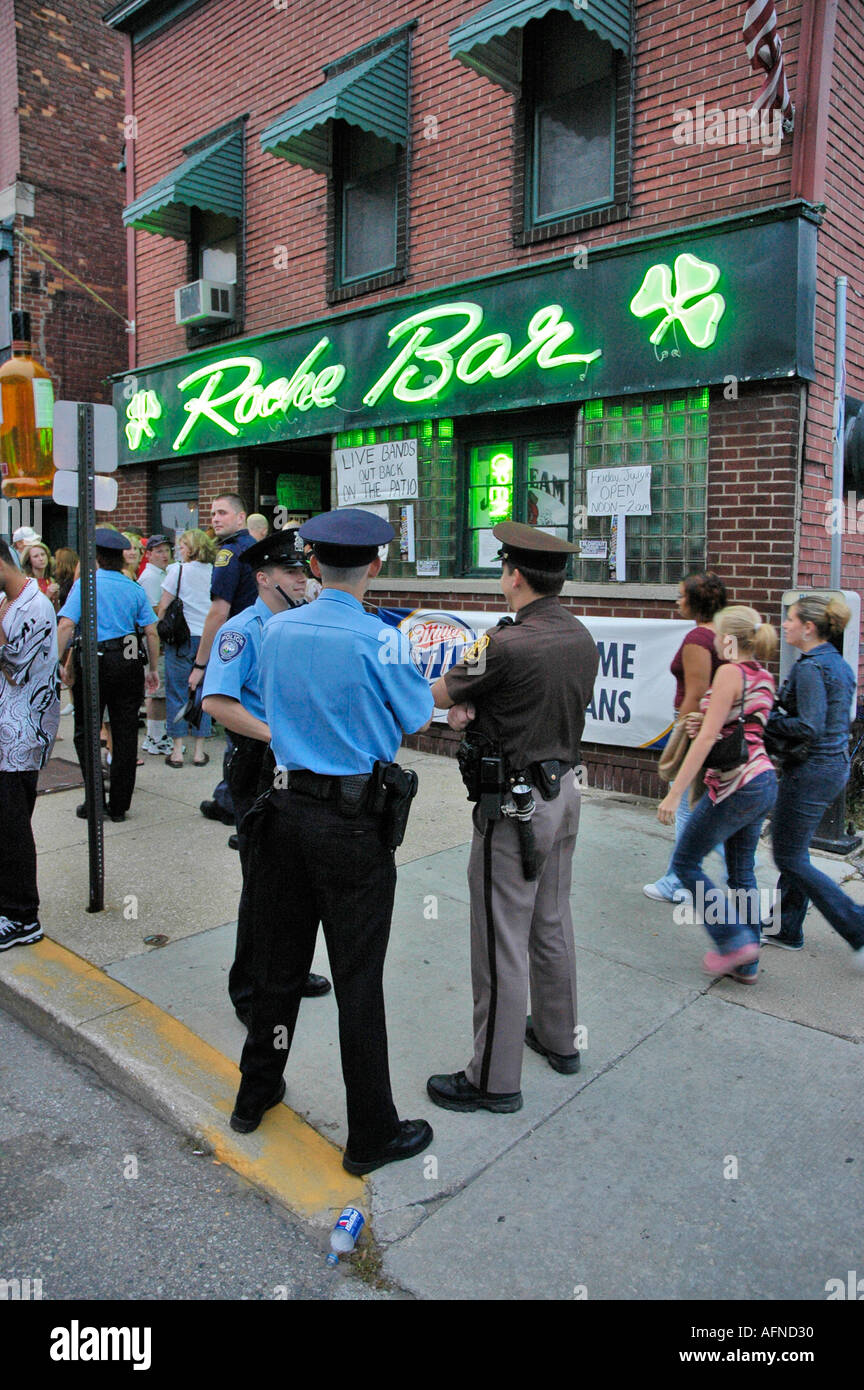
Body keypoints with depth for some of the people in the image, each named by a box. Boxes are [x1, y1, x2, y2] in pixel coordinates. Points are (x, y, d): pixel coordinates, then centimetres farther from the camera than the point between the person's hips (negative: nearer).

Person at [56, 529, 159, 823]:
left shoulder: (85, 584, -4)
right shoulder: (134, 588, 5)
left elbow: (66, 625, -14)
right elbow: (151, 632, 4)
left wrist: (57, 662, -10)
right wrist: (153, 669, 12)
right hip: (128, 663, 3)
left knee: (86, 732, 11)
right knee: (125, 733, 8)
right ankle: (119, 805, 14)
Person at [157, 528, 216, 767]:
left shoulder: (177, 570, -6)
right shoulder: (215, 572, 2)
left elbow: (164, 606, -4)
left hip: (182, 637, -3)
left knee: (177, 693, 5)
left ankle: (177, 751, 7)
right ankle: (199, 751, 12)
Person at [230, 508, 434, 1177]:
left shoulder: (278, 629, 1)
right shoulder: (379, 640, -15)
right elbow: (418, 718, -2)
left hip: (285, 807, 6)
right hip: (354, 821, -5)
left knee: (278, 962, 20)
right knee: (359, 981, 4)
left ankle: (256, 1095, 38)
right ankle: (372, 1134, 18)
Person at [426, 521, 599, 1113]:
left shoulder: (506, 645, -23)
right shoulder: (582, 638, 3)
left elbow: (437, 694, -9)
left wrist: (460, 696, 13)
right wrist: (477, 707, 9)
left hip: (516, 803, -8)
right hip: (565, 788, 9)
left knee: (502, 941, 2)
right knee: (553, 923, 22)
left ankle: (495, 1079, 15)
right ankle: (559, 1037, 39)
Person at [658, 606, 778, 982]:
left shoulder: (730, 672, -14)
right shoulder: (763, 677, 11)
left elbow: (707, 738, -19)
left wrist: (674, 793, -18)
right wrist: (706, 723, 2)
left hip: (736, 787, -9)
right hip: (764, 782, 9)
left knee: (685, 862, 6)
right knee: (742, 873, 16)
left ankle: (734, 940, 7)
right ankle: (747, 964, 23)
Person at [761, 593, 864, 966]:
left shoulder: (810, 668, -19)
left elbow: (810, 727, -25)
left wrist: (768, 719, -13)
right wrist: (778, 714, 8)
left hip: (811, 770, -10)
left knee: (790, 858, 0)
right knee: (793, 849, 18)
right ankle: (786, 929, 27)